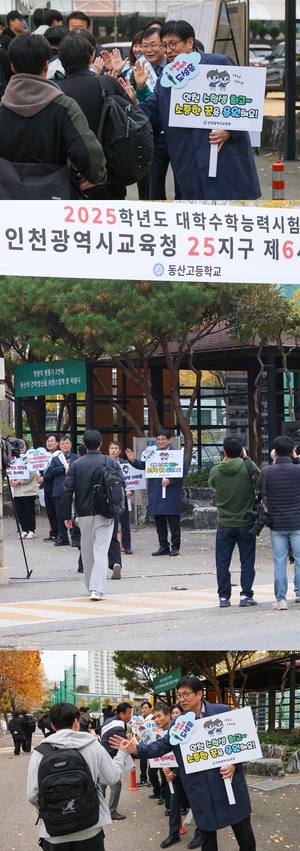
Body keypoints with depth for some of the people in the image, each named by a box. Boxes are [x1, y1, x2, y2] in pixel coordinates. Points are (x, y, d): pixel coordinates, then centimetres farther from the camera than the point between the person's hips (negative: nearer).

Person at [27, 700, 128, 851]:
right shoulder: (93, 746, -6)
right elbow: (112, 778, 2)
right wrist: (122, 754, 20)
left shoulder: (41, 752, -9)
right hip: (89, 829, 1)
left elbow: (33, 794, -8)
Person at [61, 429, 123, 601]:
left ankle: (91, 586, 26)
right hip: (105, 514, -2)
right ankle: (97, 589, -16)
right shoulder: (111, 462, -3)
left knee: (87, 551, 16)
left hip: (84, 514, 2)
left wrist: (67, 515, 2)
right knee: (101, 551, -5)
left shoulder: (76, 464, -1)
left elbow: (67, 490, -3)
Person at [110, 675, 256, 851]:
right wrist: (135, 749, -13)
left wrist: (234, 764, -16)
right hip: (200, 790, 3)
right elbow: (161, 746, 3)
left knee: (244, 834, 7)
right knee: (207, 836, 12)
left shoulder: (222, 712, -5)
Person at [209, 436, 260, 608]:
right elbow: (260, 476, 7)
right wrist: (246, 458, 13)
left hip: (225, 524, 1)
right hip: (246, 523, -1)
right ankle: (246, 595, 5)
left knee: (223, 562, 9)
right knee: (247, 561, 8)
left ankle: (224, 597, 9)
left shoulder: (216, 471, -8)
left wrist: (224, 462, 16)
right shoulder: (248, 467, -13)